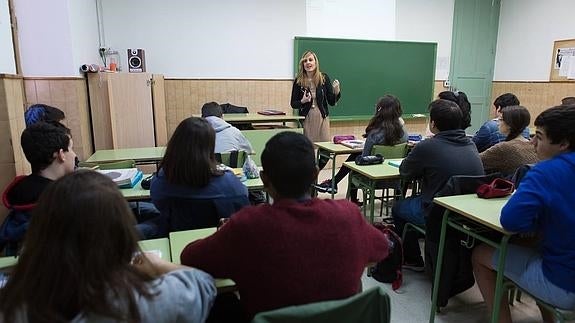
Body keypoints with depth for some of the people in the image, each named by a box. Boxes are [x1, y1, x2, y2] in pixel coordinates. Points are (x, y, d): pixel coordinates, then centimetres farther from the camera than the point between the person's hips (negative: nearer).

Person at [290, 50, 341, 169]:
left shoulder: (324, 78, 0)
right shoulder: (298, 81, -2)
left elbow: (332, 102, 4)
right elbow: (293, 104, 4)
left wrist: (336, 91, -14)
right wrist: (302, 101, -16)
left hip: (322, 119, 1)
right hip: (306, 119, -1)